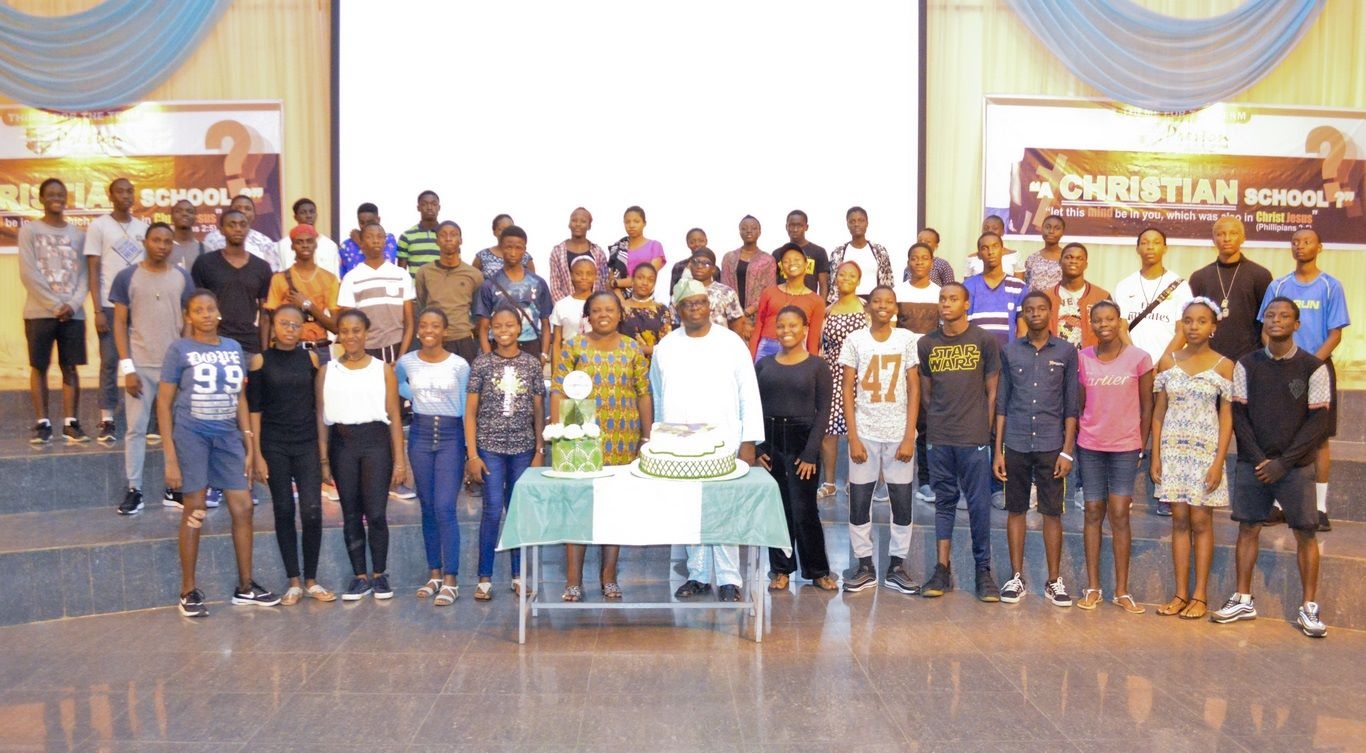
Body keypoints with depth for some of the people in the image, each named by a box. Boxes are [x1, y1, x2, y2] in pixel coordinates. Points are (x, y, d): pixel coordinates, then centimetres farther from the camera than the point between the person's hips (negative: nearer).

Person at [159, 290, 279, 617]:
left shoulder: (234, 349, 10)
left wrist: (249, 446, 10)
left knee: (243, 508, 4)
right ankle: (188, 591, 15)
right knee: (194, 512, 1)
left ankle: (245, 587, 17)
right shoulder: (179, 350, -3)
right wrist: (171, 457, -9)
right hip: (191, 435, -4)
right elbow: (164, 403, -3)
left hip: (227, 436, 4)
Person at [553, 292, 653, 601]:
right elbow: (558, 392, -1)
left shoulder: (633, 349, 7)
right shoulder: (572, 347, 3)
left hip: (622, 441, 2)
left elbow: (644, 395, 7)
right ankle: (573, 579, 5)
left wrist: (648, 436, 3)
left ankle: (609, 575, 18)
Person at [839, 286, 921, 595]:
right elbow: (847, 391, 1)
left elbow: (914, 389, 2)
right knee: (859, 503, 2)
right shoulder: (855, 340, 1)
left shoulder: (907, 339, 2)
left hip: (899, 434, 0)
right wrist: (853, 437, -6)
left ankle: (896, 566, 17)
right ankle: (864, 566, 15)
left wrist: (909, 436, -6)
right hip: (864, 433, 0)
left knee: (902, 504, 4)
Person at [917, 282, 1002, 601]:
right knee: (944, 501, 9)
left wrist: (984, 430, -1)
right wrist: (936, 424, 7)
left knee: (979, 504, 2)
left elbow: (992, 390, 2)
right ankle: (942, 569, 14)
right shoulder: (926, 344, 7)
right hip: (938, 439, 3)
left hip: (974, 439, -2)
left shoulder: (985, 341, 0)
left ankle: (983, 571, 11)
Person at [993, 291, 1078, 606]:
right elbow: (1001, 403, 6)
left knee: (1052, 513, 4)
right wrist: (998, 450, 2)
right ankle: (1016, 577, 18)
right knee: (1016, 510, 8)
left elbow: (1071, 406, 3)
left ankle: (1054, 580, 14)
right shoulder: (1009, 351, 5)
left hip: (1051, 446, -1)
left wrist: (1067, 451, -3)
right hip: (1016, 445, 1)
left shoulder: (1066, 351, 2)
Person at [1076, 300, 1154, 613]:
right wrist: (1075, 440, 2)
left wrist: (1142, 446, 0)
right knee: (1093, 512, 6)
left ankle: (1122, 591, 6)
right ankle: (1093, 587, 12)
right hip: (1090, 446, 2)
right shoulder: (1082, 358, 1)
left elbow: (1146, 406, 2)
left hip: (1125, 447, -2)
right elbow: (1079, 404, 7)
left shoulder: (1139, 358, -3)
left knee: (1119, 514, -3)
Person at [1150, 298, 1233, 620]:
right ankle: (1181, 594, 11)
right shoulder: (1168, 362, 6)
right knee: (1179, 520, 6)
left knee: (1200, 521, 1)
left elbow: (1226, 416, -3)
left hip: (1206, 450, -2)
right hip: (1173, 449, 3)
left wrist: (1218, 462, -9)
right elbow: (1159, 412, 7)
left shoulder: (1223, 366, -2)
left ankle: (1199, 596, 9)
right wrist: (1155, 456, 2)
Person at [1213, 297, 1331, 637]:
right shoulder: (1247, 365, 3)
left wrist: (1283, 462, -12)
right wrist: (1258, 458, -8)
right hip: (1252, 464, 2)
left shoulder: (1313, 368, -3)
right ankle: (1243, 600, 16)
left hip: (1295, 466, -2)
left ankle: (1309, 608, 11)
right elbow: (1239, 414, 3)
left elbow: (1318, 421, -5)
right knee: (1248, 529, 6)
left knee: (1305, 533, 0)